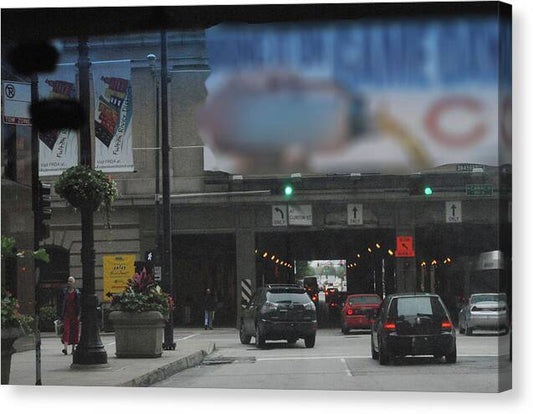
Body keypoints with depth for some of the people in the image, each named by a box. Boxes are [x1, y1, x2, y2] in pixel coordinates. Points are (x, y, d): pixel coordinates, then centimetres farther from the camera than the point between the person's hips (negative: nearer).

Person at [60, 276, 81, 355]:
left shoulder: (77, 293, 2)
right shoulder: (65, 292, 8)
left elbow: (79, 304, -1)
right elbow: (63, 303, 10)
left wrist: (79, 314, -10)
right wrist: (62, 315, 6)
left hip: (74, 314, 0)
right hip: (66, 314, 1)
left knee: (74, 330, 4)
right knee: (66, 330, -11)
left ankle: (73, 347, 15)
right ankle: (65, 347, -20)